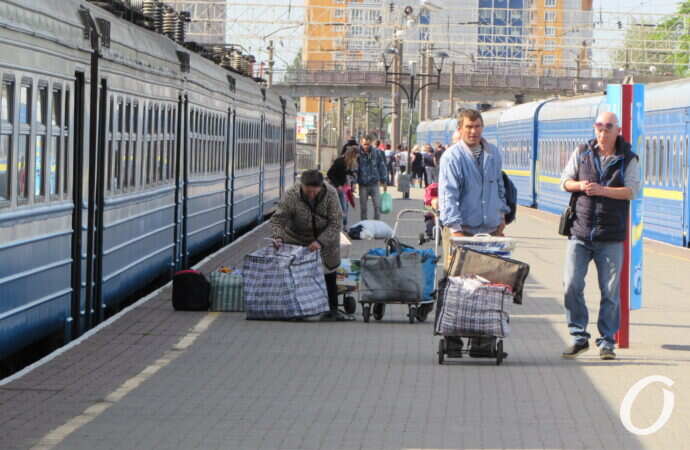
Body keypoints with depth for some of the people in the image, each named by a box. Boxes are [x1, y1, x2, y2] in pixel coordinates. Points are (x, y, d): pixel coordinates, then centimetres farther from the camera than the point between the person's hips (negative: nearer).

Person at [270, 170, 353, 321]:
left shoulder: (330, 194, -21)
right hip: (297, 240, -1)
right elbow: (277, 219, -20)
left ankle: (332, 310, 16)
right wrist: (278, 236, -39)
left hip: (325, 239, 1)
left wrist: (320, 242, -30)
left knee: (329, 277, 8)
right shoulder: (291, 195, -24)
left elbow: (336, 224, -20)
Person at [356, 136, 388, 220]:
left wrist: (383, 181, 7)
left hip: (374, 183, 1)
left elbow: (382, 166, 8)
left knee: (377, 205, -3)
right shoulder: (358, 154, -6)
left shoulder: (377, 152, 0)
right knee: (363, 207, 5)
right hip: (363, 185, -1)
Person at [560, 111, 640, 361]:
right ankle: (579, 337, 8)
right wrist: (579, 185, -12)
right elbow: (565, 181, 11)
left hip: (610, 237, -2)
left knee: (610, 291, 0)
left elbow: (631, 191, -9)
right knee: (571, 285, -5)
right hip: (580, 231, 2)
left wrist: (602, 190, -22)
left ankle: (607, 342, 10)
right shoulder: (582, 153, 9)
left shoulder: (628, 160, 3)